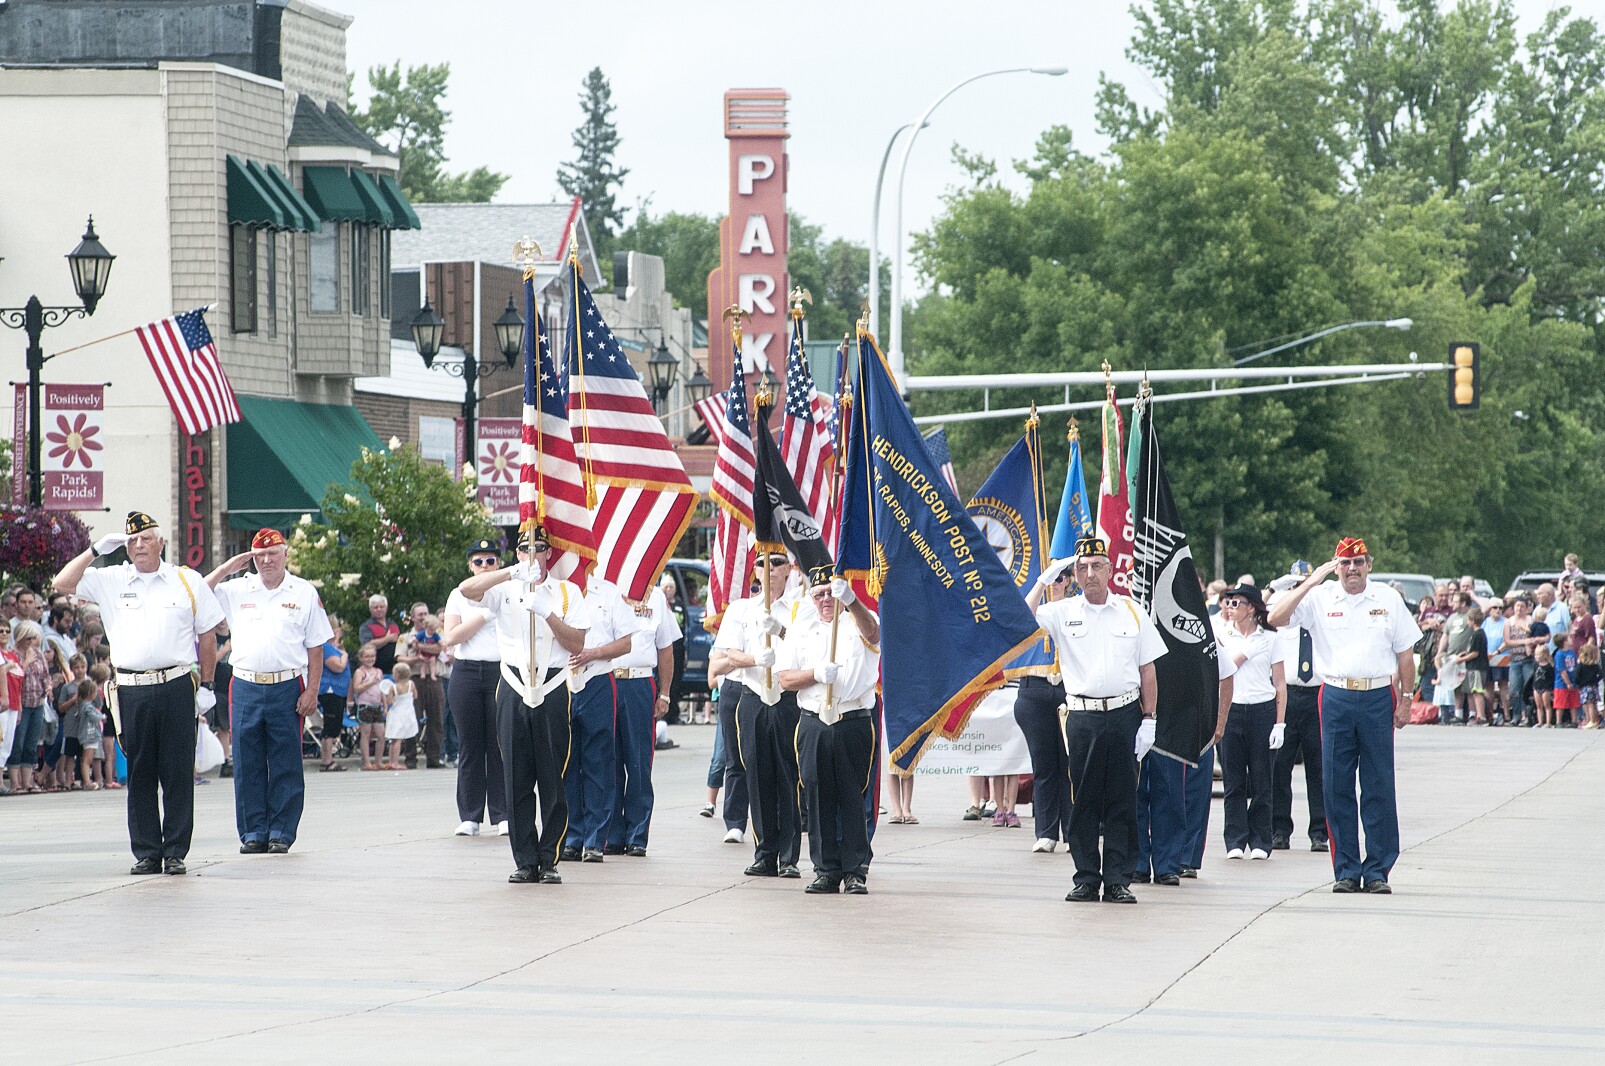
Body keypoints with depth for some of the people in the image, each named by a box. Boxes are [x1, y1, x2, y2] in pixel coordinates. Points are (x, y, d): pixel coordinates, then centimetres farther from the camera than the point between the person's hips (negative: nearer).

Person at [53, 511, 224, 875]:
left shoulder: (188, 581, 8)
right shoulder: (110, 581, 10)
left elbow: (208, 636, 12)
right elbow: (63, 583, 2)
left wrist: (206, 685, 7)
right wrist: (96, 550, -3)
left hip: (176, 685, -1)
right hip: (132, 691, 1)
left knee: (178, 773, -1)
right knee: (139, 775, 3)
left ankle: (175, 852, 4)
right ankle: (146, 853, 8)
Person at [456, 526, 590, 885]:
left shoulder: (566, 592, 10)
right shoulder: (505, 588, 9)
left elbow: (577, 643, 2)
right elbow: (467, 589, -11)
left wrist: (548, 612, -12)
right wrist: (514, 572, -21)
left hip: (552, 688, -1)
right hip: (514, 688, 1)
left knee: (553, 779, -3)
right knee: (517, 779, 0)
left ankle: (549, 860, 2)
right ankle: (525, 862, 4)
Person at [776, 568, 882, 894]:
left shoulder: (860, 621, 6)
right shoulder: (800, 629, 16)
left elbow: (871, 632, -21)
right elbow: (784, 678, 11)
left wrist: (850, 601, -39)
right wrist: (816, 675, -9)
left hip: (855, 723, -3)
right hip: (814, 724, 3)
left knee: (853, 797, -3)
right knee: (819, 798, 1)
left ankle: (855, 871, 2)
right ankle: (826, 870, 7)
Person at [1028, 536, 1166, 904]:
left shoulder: (1132, 612, 7)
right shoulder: (1062, 612, 4)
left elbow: (1147, 670, 9)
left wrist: (1148, 719, 3)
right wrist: (1044, 581, -9)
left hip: (1125, 713, 0)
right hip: (1083, 717, 0)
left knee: (1122, 801, 2)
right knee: (1083, 801, 2)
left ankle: (1118, 880, 5)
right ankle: (1086, 878, 8)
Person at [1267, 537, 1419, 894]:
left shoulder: (1388, 599, 8)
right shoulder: (1320, 599, 5)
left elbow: (1405, 653, 12)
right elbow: (1276, 617, -6)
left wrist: (1405, 698, 6)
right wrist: (1311, 582, -9)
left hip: (1378, 698, 0)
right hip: (1336, 699, 0)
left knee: (1379, 787, 0)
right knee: (1337, 787, 1)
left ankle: (1377, 871, 5)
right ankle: (1346, 870, 8)